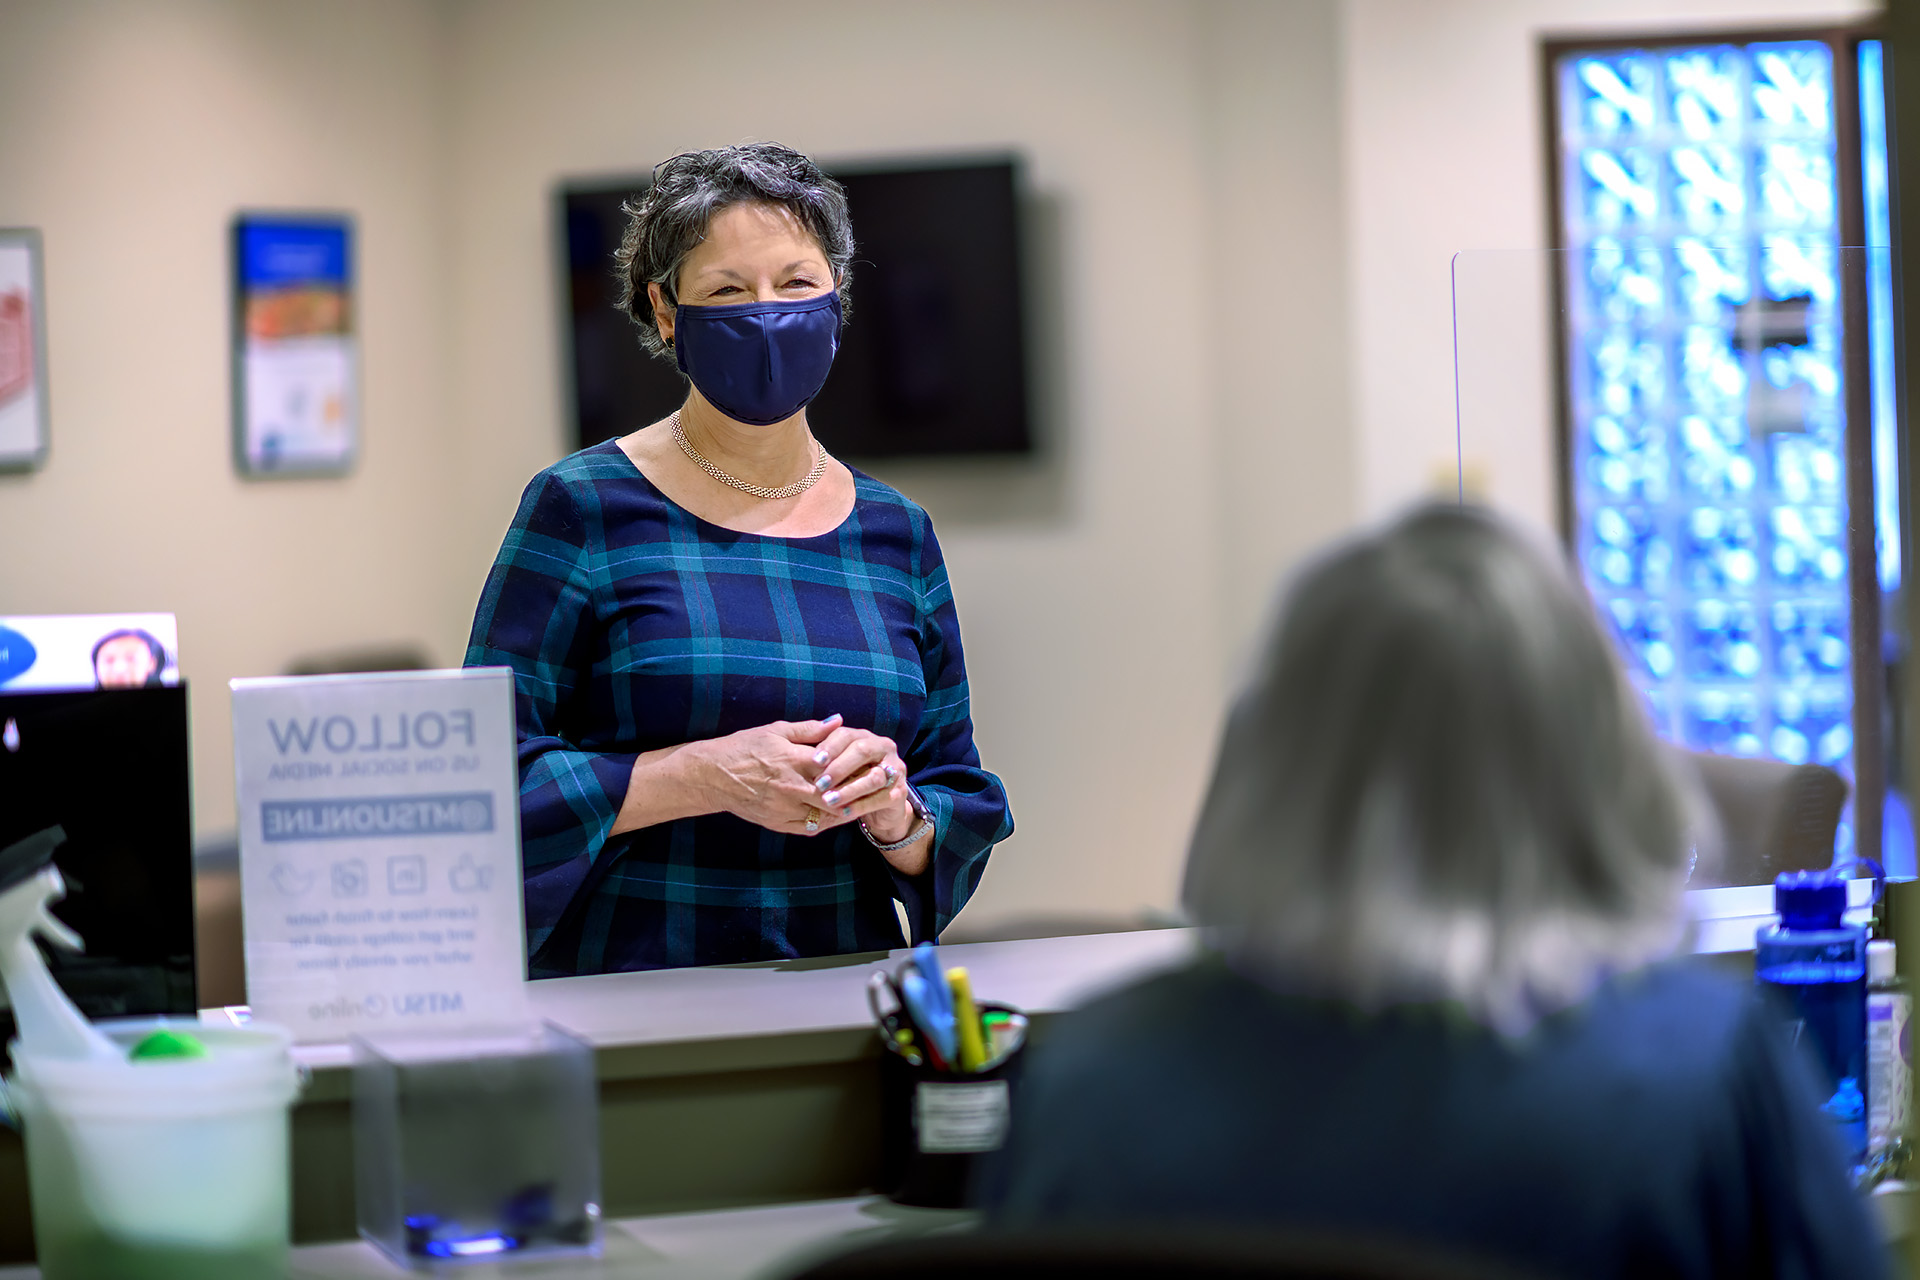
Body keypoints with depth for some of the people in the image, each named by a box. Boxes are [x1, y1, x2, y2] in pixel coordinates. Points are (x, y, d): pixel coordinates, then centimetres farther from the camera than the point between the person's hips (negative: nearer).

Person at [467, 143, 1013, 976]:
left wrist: (893, 813, -6)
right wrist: (703, 777, -15)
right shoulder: (581, 509, 0)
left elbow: (966, 816, 15)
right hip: (623, 994, -4)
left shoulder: (896, 534, 12)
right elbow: (492, 780, -6)